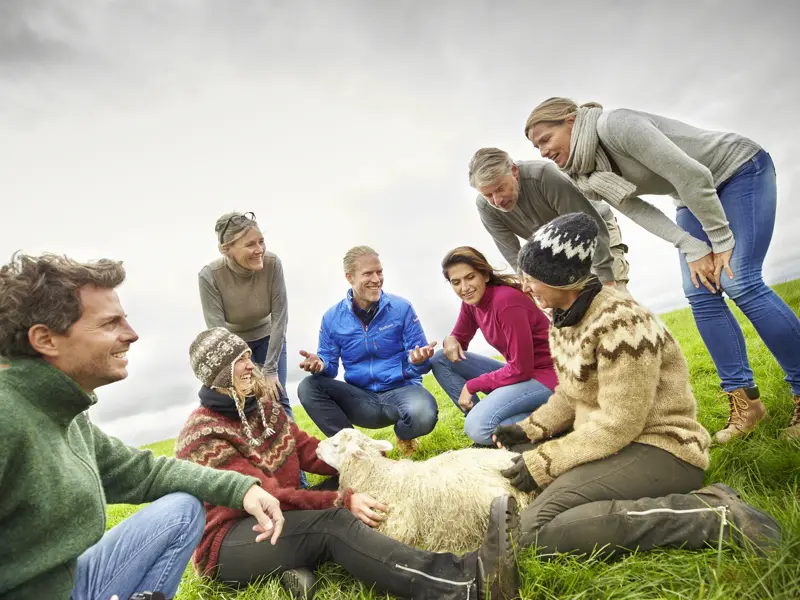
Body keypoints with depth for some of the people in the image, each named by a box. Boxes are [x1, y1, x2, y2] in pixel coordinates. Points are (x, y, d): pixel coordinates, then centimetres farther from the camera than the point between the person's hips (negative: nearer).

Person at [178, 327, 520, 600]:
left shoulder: (261, 406, 5)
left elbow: (308, 450, 3)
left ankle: (300, 561, -28)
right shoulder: (202, 436, -17)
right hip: (227, 541, -8)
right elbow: (266, 495, -24)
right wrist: (343, 501, -30)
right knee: (332, 523, -34)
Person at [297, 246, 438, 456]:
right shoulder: (332, 317, 0)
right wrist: (320, 365, -20)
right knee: (308, 387, -18)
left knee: (423, 416, -35)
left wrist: (418, 361, -29)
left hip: (401, 389, -2)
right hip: (361, 397, 2)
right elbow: (330, 366, 4)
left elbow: (418, 363, -5)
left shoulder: (401, 308, -5)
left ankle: (403, 433, 5)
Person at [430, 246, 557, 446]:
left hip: (544, 376, -8)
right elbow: (460, 337, 15)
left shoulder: (506, 301, -24)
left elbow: (521, 369, -22)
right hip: (517, 371, 9)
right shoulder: (471, 301, 0)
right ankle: (479, 415, 0)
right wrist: (450, 341, -11)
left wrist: (472, 385, -14)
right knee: (440, 360, 1)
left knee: (478, 427, -27)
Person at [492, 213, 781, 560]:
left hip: (659, 450, -9)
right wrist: (528, 430, 0)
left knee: (533, 531, -25)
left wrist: (543, 463, -20)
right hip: (603, 437, 10)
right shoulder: (563, 319, 4)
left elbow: (618, 426, -24)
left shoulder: (619, 322, -24)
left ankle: (710, 514, -16)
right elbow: (570, 395, 13)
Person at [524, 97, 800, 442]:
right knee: (701, 295, -6)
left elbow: (692, 175, -30)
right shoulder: (586, 173, -7)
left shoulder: (615, 126, -30)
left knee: (739, 284, -18)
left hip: (741, 170, -6)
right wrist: (693, 249, -19)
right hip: (693, 199, 7)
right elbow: (640, 211, -9)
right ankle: (745, 401, 3)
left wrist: (722, 241, -23)